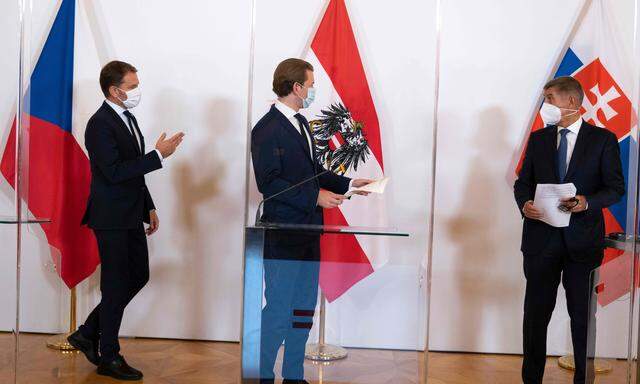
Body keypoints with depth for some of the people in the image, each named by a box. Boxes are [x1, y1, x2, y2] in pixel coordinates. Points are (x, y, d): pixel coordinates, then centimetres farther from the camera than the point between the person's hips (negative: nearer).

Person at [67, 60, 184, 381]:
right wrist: (158, 155, -23)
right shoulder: (100, 124, -16)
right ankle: (109, 357, 15)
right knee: (116, 285, 0)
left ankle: (88, 334, 26)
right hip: (111, 219, -9)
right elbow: (115, 172, -25)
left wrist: (149, 208, 16)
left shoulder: (128, 118, 13)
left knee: (138, 276, 14)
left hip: (131, 216, 9)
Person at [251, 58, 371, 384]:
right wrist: (315, 196, -21)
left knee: (304, 309, 15)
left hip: (308, 230, 9)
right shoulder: (267, 129, -13)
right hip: (283, 235, -9)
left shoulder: (300, 122, 15)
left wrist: (347, 183, 9)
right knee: (278, 310, -2)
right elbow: (269, 183, -20)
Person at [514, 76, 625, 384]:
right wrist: (525, 203, -10)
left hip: (582, 239, -2)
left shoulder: (602, 139, 0)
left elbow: (616, 187, -1)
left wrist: (588, 202, -19)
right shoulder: (538, 139, 10)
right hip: (541, 237, 3)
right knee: (535, 312, 7)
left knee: (583, 313, 7)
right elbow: (523, 182, 11)